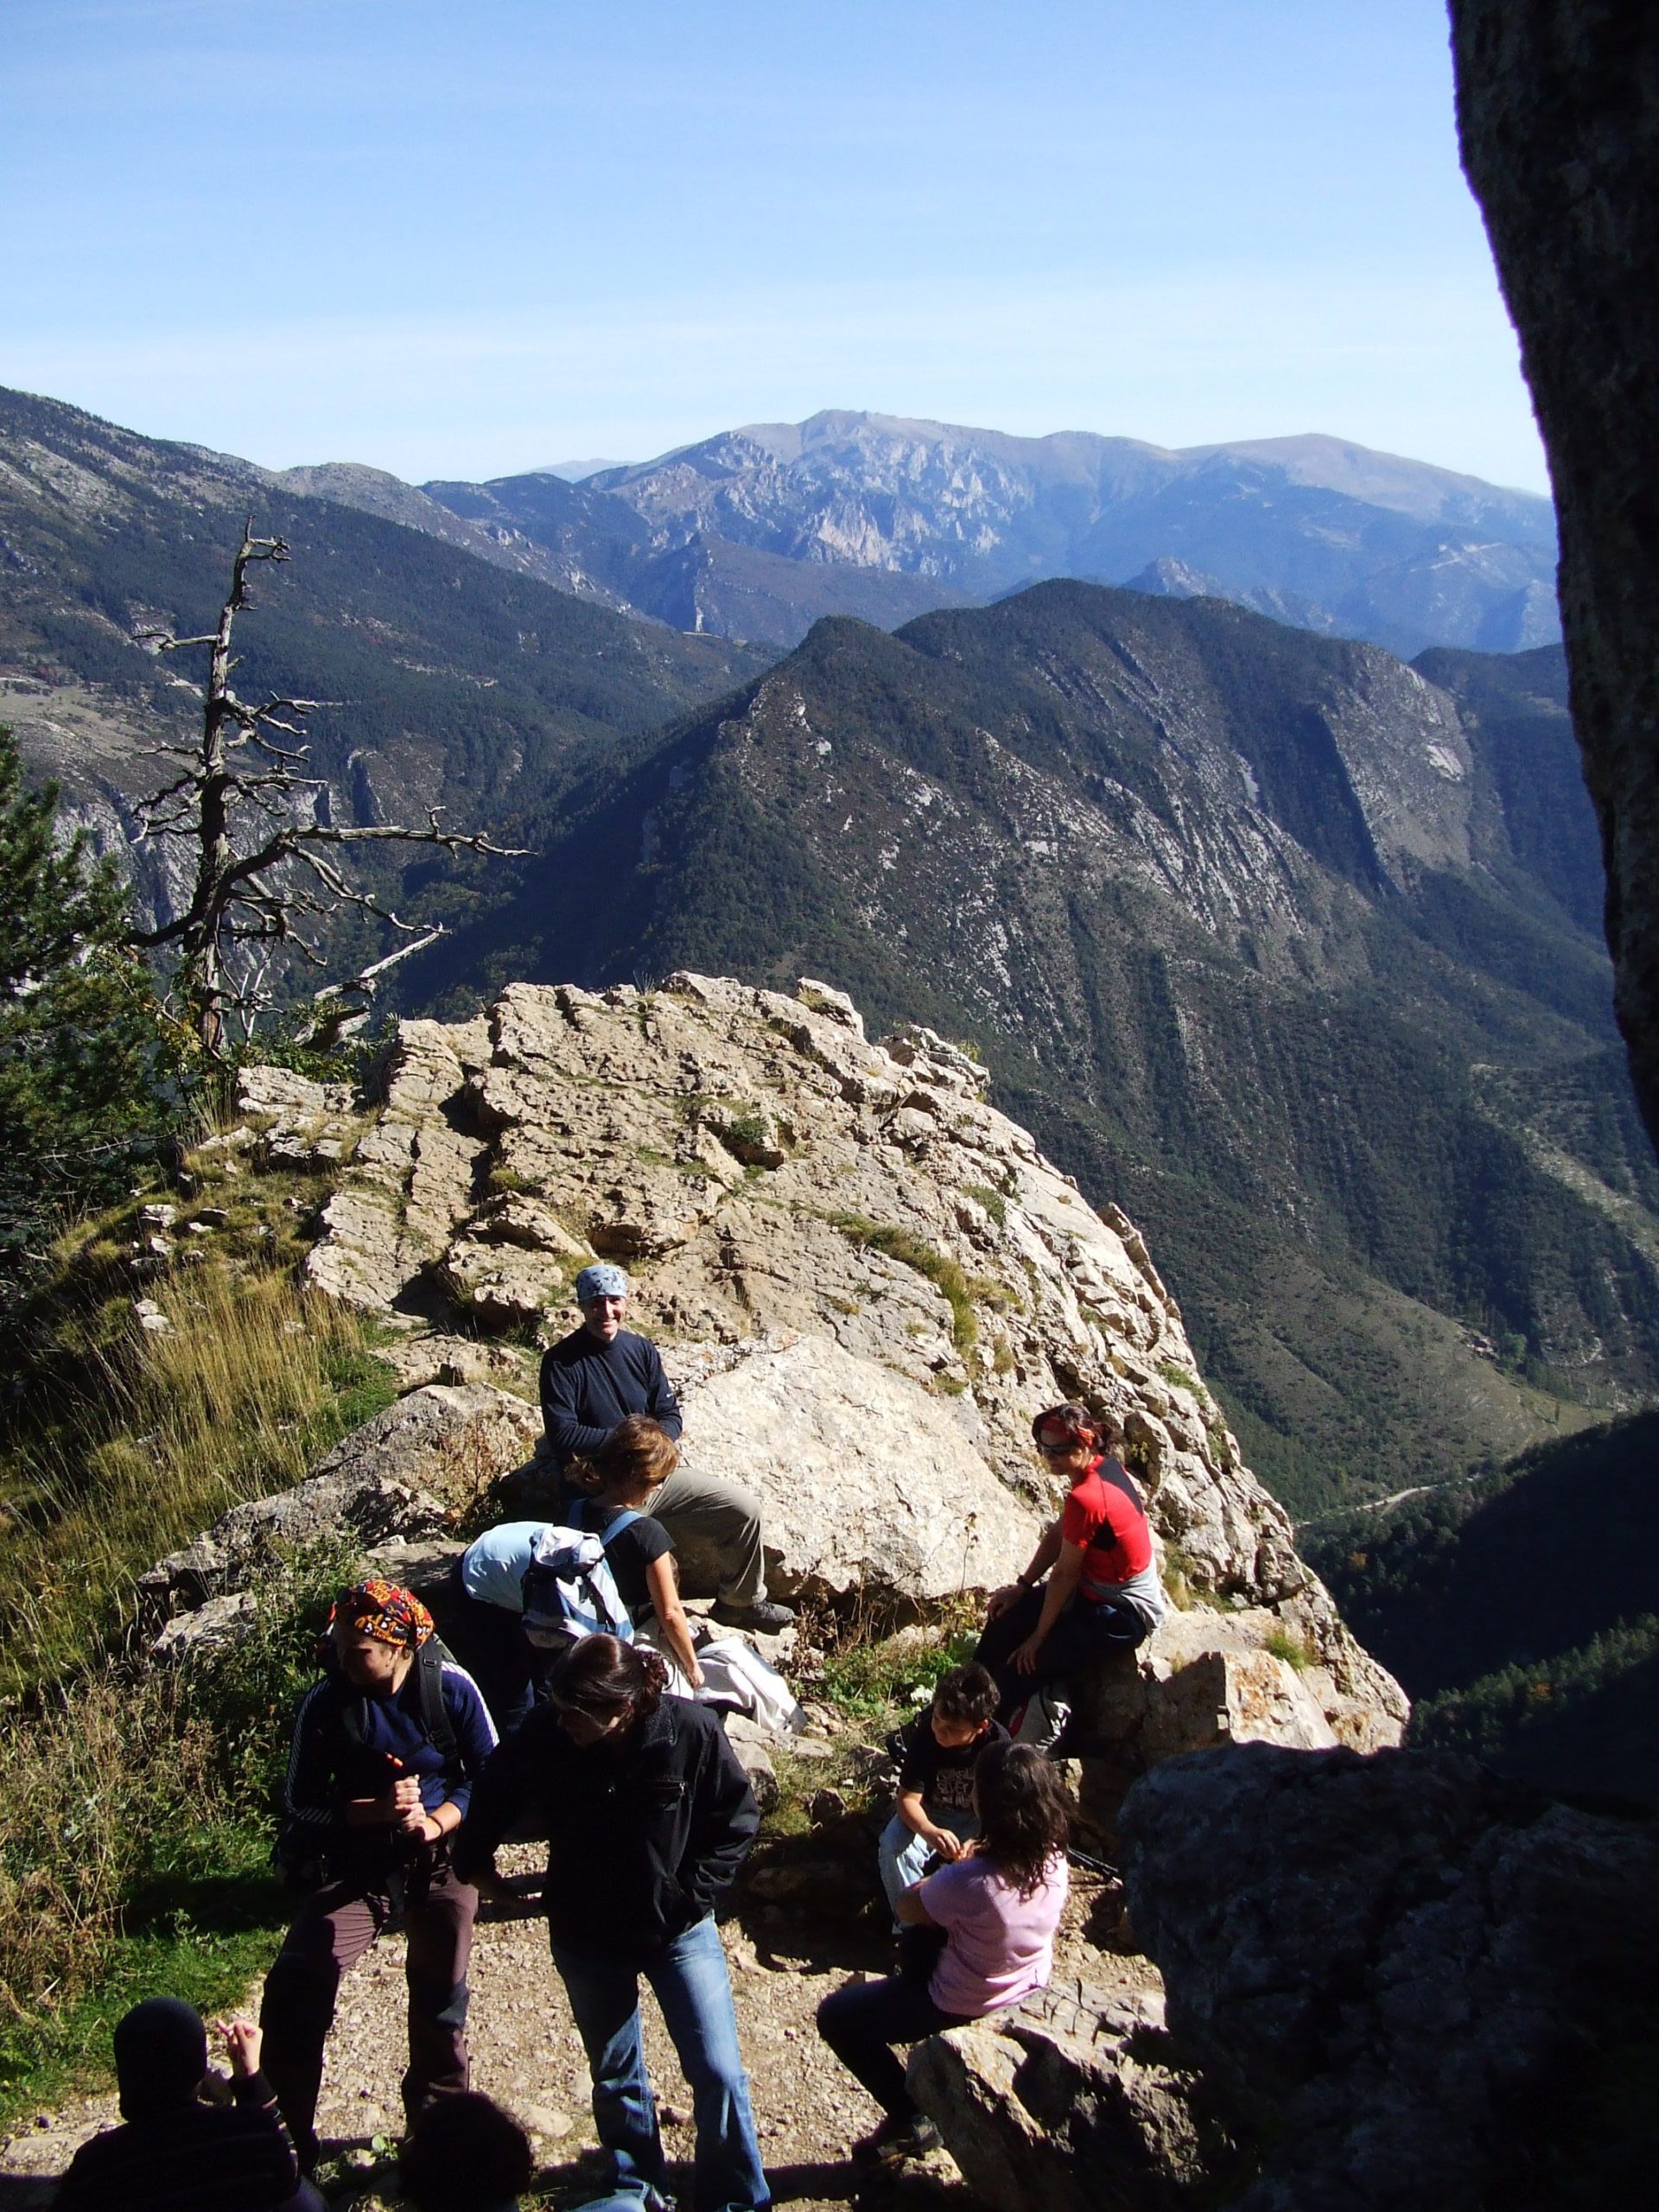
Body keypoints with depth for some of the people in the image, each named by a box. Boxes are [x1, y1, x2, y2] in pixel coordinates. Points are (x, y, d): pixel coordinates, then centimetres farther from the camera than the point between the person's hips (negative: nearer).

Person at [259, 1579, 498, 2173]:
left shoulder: (451, 1687, -13)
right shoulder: (324, 1704, -15)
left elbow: (490, 1775, -3)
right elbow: (300, 1806, -8)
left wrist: (437, 1822, -20)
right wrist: (375, 1811, -23)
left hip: (442, 1861, 1)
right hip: (358, 1868, -1)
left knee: (441, 2004, 13)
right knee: (292, 1990, -18)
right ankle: (285, 2142, -2)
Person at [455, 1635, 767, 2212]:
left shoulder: (691, 1729, -24)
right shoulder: (544, 1734, -20)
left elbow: (737, 1818, -9)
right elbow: (494, 1795, 2)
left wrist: (695, 1893, -14)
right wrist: (473, 1860, 9)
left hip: (679, 1929, -2)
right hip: (586, 1937, 2)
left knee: (718, 2072, -4)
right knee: (614, 2076, 18)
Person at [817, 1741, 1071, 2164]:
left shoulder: (971, 1881, -39)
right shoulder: (1054, 1861, -20)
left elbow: (907, 1908, -19)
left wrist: (958, 1865, -8)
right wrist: (973, 1863, -9)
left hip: (964, 2011, -7)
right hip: (1029, 1990, 7)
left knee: (835, 2015, 9)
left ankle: (910, 2121, 12)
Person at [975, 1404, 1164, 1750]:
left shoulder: (1085, 1499, -30)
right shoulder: (1104, 1464, -3)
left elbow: (1064, 1574, -21)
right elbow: (1056, 1536, 5)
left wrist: (1038, 1637, -10)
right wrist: (1022, 1586, 4)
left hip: (1123, 1616, -10)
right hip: (1097, 1589, 10)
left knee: (1019, 1668, -5)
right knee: (1005, 1621, 9)